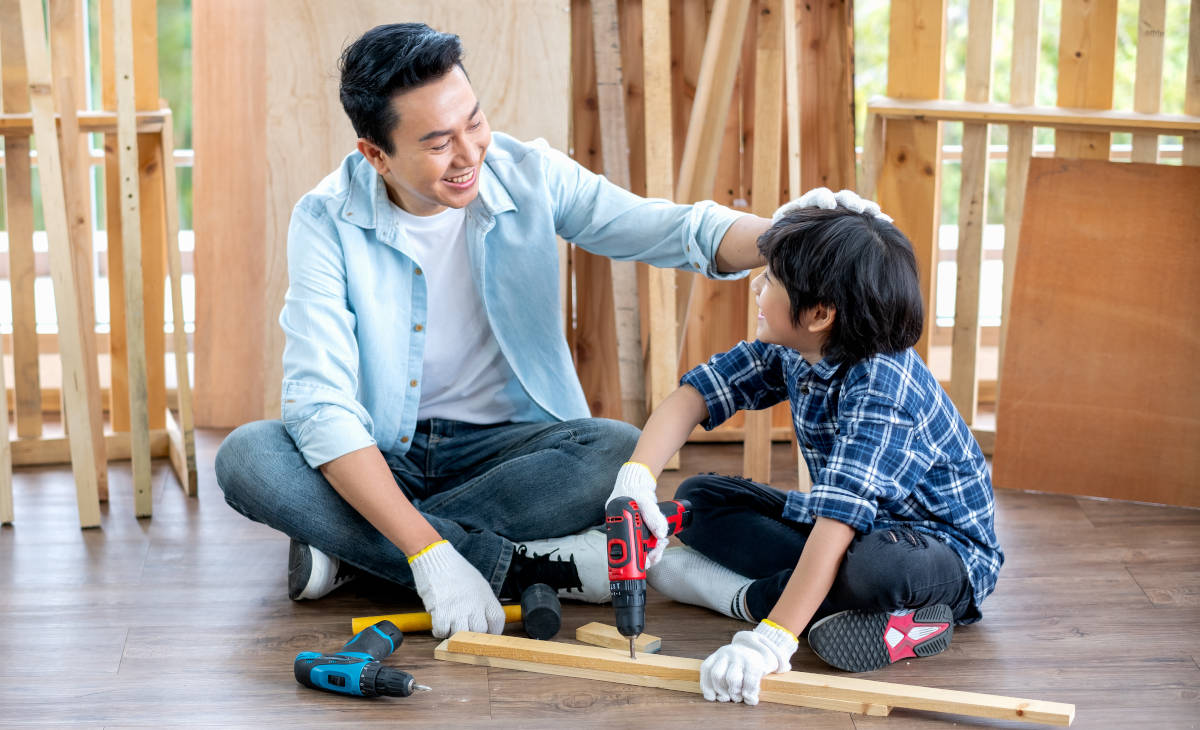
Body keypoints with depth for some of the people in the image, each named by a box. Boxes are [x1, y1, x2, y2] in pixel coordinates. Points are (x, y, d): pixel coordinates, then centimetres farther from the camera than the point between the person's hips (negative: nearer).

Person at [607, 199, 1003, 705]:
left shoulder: (880, 386, -32)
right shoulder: (790, 351, -7)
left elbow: (842, 513, -40)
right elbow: (697, 392, -4)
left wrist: (771, 639, -46)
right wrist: (636, 477, -24)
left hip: (946, 549, -8)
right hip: (851, 529, 8)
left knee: (876, 566, -43)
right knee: (699, 497, 2)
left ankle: (746, 596, -17)